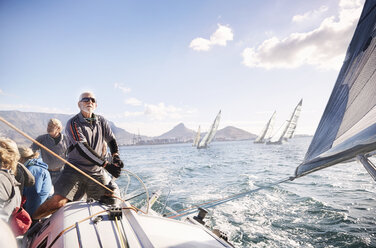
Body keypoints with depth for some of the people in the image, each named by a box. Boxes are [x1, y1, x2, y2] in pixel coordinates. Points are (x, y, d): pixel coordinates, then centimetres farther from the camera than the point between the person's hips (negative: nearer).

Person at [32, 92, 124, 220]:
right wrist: (107, 165, -25)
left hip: (97, 172, 4)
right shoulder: (73, 123, -8)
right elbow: (83, 149, -19)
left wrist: (115, 157, -9)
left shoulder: (101, 121, 9)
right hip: (75, 169, -4)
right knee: (58, 201, -14)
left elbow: (112, 140, 13)